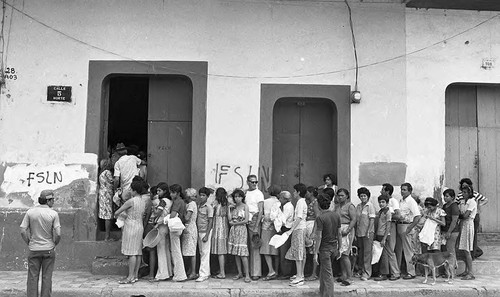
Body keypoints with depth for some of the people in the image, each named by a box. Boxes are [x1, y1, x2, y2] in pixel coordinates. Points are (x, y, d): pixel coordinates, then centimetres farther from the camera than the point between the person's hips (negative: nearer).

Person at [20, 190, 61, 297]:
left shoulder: (30, 212, -2)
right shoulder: (53, 214, -9)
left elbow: (23, 231, -5)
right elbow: (58, 234, -12)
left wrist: (29, 243, 9)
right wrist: (54, 244, 6)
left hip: (34, 249, 2)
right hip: (48, 249, -1)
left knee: (33, 277, 7)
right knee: (47, 277, 7)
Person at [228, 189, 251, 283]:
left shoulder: (245, 206, -1)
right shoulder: (233, 207, 12)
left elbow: (246, 220, -8)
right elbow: (229, 219, 1)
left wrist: (235, 223, -5)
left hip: (241, 229, -5)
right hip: (233, 230, 5)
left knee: (242, 252, -11)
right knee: (236, 253, 5)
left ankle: (247, 275, -9)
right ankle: (239, 273, 13)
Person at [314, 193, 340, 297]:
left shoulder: (320, 218, -18)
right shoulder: (336, 215, 1)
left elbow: (319, 237, -18)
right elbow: (339, 233, 7)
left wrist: (315, 253, -13)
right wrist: (339, 247, 17)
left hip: (324, 248, -6)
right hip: (334, 247, 6)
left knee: (327, 274, 0)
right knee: (323, 270, 24)